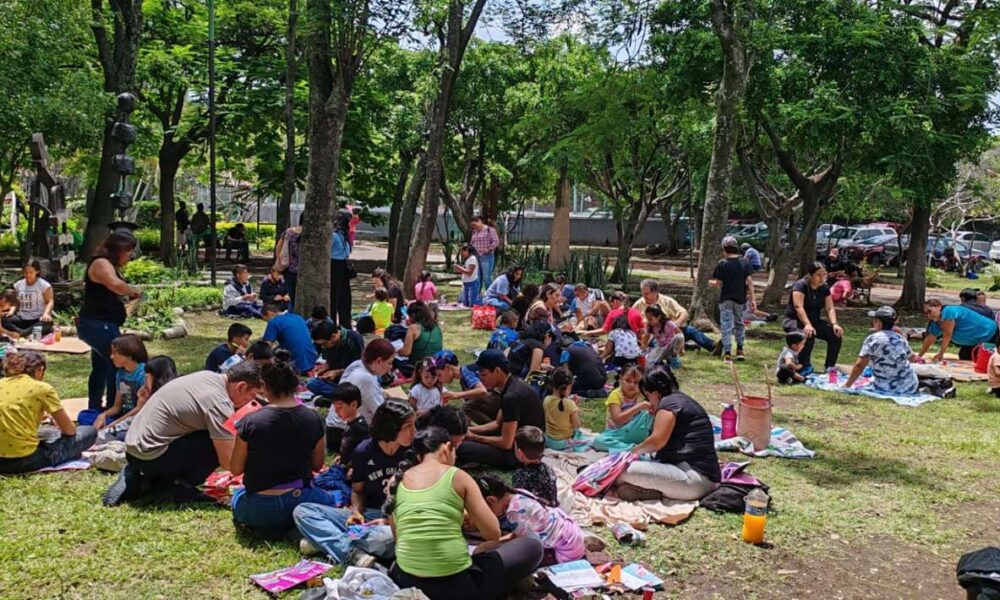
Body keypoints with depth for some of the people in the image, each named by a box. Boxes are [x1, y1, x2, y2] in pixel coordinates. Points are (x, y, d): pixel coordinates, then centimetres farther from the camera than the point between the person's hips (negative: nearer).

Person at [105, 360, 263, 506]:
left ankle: (138, 478, 16)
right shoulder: (219, 402, -20)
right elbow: (228, 462, -18)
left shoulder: (208, 376, 5)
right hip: (149, 456, -9)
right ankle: (185, 487, -1)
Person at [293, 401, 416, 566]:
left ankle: (328, 542, -23)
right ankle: (353, 554, -36)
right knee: (302, 511, -14)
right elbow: (357, 490, 11)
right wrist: (356, 512, -10)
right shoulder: (363, 452, 0)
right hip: (367, 516, 3)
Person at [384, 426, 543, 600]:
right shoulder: (457, 476, -4)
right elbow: (493, 533, -3)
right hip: (456, 584, -5)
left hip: (408, 582, 5)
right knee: (532, 547, 13)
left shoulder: (396, 481, 8)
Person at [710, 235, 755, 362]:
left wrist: (711, 282, 12)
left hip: (726, 299, -3)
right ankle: (740, 350, 25)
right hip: (740, 298, 3)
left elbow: (718, 283, -11)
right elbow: (749, 281, -4)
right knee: (739, 323, 21)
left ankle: (727, 353, -3)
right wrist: (752, 298, 0)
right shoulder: (745, 262, -3)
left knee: (726, 325, 2)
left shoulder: (722, 264, -13)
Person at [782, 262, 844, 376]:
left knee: (836, 334, -15)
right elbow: (798, 307, -29)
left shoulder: (825, 288, 3)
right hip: (795, 321, -6)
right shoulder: (801, 285, -17)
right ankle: (804, 367, -18)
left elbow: (830, 308, -2)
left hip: (814, 321, 6)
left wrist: (834, 324, -21)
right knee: (808, 335, -37)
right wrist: (807, 324, -42)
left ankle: (829, 367, 0)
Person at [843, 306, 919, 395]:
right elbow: (912, 358, 25)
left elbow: (859, 365, -14)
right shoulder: (900, 338, 7)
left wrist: (846, 386, -6)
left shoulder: (872, 339, -10)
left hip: (886, 390, -6)